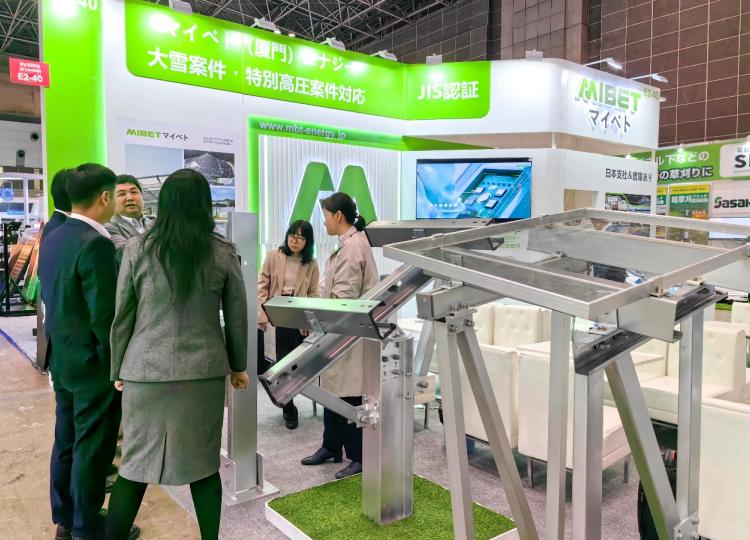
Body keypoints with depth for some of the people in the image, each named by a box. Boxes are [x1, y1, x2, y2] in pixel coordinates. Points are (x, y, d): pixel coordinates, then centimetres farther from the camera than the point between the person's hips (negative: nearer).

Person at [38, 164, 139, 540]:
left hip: (62, 358, 9)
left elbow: (50, 297, 12)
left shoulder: (52, 238, 5)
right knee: (92, 446, 5)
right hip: (93, 362, -9)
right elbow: (105, 315, -23)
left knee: (67, 440, 19)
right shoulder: (95, 243, -23)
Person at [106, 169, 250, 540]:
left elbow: (121, 316, 2)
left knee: (136, 464, 11)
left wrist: (118, 370, 14)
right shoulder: (223, 252, -2)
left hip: (147, 370, 0)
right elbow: (237, 316, 4)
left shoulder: (137, 248, -3)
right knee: (204, 463, 12)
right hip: (204, 371, 0)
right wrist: (239, 366, 16)